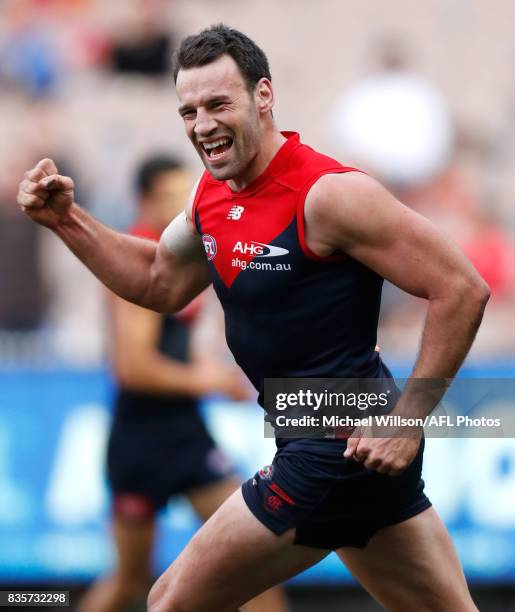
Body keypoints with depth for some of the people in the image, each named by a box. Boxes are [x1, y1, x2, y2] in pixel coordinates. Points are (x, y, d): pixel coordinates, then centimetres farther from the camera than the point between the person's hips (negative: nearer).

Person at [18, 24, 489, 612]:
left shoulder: (329, 193, -19)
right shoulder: (213, 194, 6)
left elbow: (462, 290, -19)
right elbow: (161, 283, 23)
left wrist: (408, 420, -19)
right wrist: (67, 220, 11)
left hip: (349, 447, -9)